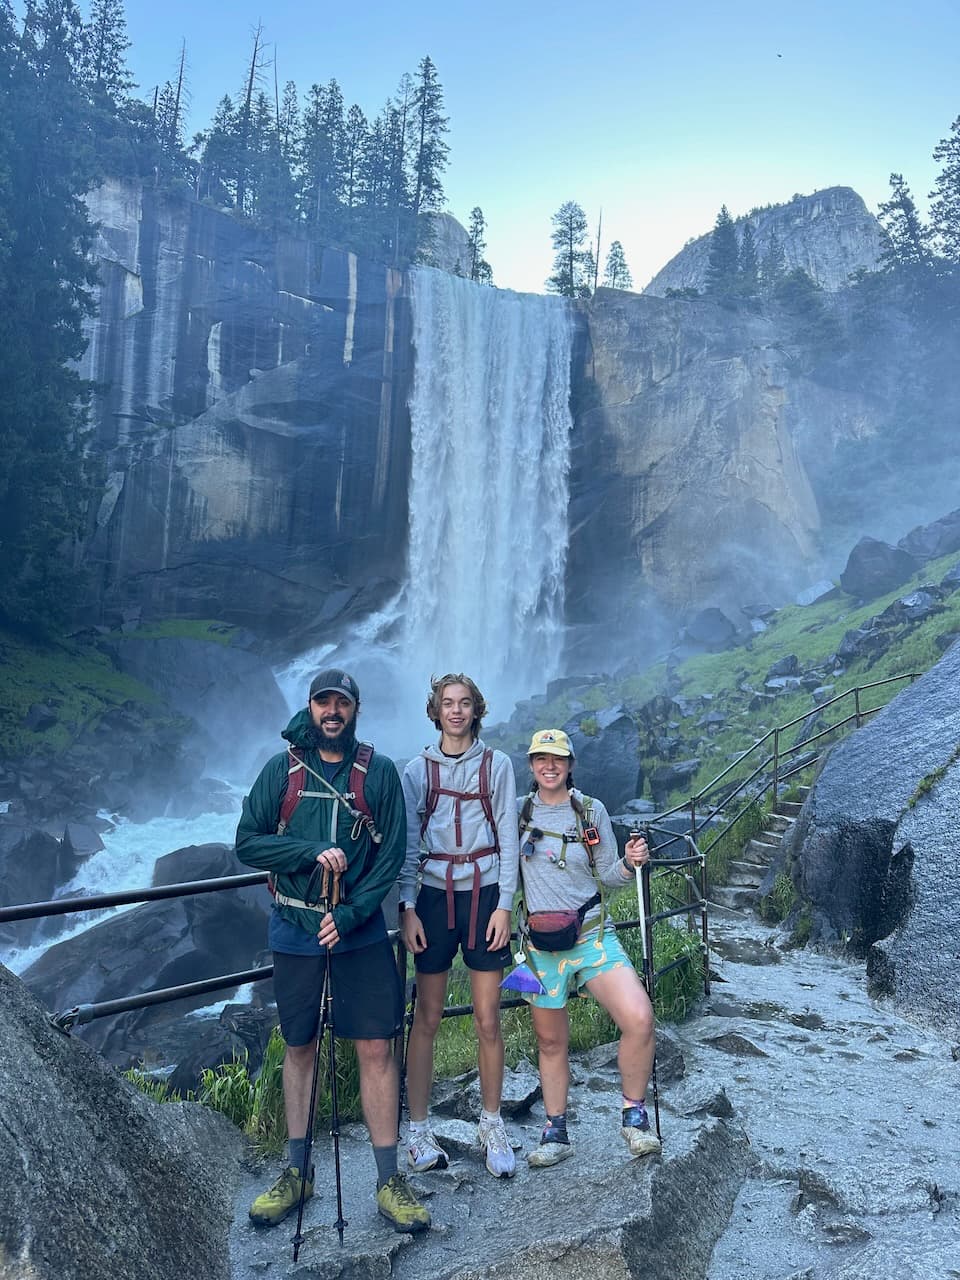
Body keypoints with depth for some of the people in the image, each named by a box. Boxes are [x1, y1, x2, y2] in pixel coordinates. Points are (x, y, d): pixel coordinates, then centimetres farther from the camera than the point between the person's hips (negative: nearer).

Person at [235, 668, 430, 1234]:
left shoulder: (379, 772, -2)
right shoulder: (282, 769, 0)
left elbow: (392, 855, -4)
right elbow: (248, 843, -3)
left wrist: (350, 914, -14)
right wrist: (314, 851, -17)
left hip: (361, 930, -1)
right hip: (295, 931, 1)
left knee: (376, 1048, 0)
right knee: (299, 1048, 14)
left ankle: (389, 1179, 14)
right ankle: (297, 1172, 30)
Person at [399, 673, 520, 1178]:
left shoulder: (497, 765, 4)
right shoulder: (418, 769, 5)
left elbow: (507, 838, 2)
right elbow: (407, 843, 4)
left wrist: (504, 904, -4)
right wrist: (407, 907, -3)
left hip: (484, 894, 0)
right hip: (434, 895, 0)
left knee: (487, 1019, 4)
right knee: (427, 1017, 4)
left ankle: (491, 1126, 21)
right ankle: (419, 1130, 18)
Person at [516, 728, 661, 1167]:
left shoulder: (591, 811, 0)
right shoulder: (518, 812, 2)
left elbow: (608, 876, 5)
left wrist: (630, 863, -13)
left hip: (593, 936, -1)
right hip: (541, 942, 1)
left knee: (639, 1019, -19)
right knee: (551, 1042, 11)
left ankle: (634, 1114, 5)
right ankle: (556, 1133, 31)